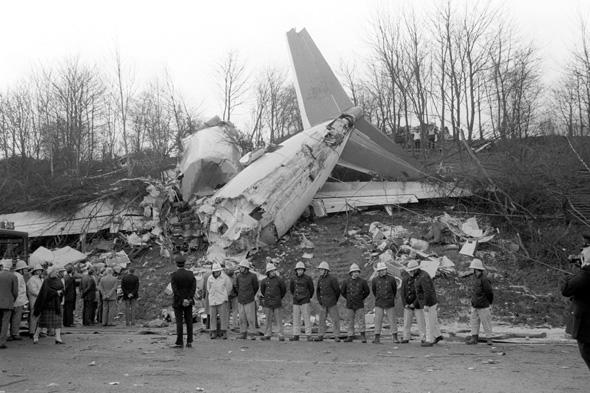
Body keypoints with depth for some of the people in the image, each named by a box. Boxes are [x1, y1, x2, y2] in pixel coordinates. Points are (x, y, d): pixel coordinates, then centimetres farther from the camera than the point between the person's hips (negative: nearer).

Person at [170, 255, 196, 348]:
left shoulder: (173, 275, -9)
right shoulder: (190, 274, 1)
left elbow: (175, 290, -16)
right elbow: (194, 287, -7)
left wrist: (182, 300, -14)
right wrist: (189, 299, -11)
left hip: (178, 302, -3)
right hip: (189, 301, 3)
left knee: (179, 322, 0)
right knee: (189, 321, 8)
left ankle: (179, 343, 0)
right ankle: (189, 342, 8)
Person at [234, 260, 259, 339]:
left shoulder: (252, 276, -7)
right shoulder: (238, 276, 3)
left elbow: (256, 287, 8)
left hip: (249, 301, -3)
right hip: (240, 301, 3)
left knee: (250, 318, -4)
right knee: (242, 318, 5)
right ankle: (243, 333, 12)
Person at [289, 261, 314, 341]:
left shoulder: (308, 278, -7)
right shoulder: (294, 279, 5)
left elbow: (312, 289, 6)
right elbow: (291, 288, 24)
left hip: (305, 302, -4)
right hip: (296, 302, 4)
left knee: (307, 318, -6)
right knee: (296, 319, 5)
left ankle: (308, 336, -3)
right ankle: (296, 336, 8)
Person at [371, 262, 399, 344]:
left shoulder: (391, 279, -3)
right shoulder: (375, 280, -1)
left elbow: (395, 290, 12)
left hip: (389, 304, -1)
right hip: (379, 304, 1)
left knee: (392, 320, 2)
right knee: (378, 321, 0)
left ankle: (395, 338, 7)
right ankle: (377, 338, 4)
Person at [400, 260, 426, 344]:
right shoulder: (405, 279, 2)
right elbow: (403, 292, 2)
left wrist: (414, 304, -16)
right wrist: (405, 304, -9)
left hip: (418, 304, -3)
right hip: (408, 305, 3)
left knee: (421, 322, -2)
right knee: (406, 322, 4)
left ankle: (423, 338, 4)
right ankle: (406, 338, 12)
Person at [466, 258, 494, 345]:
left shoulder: (484, 279, -21)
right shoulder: (475, 276, 6)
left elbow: (490, 292, -16)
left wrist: (489, 302, -2)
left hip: (483, 306, -8)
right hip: (474, 305, 8)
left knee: (486, 322, 2)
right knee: (474, 320, 11)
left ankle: (489, 338, 13)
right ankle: (474, 337, 18)